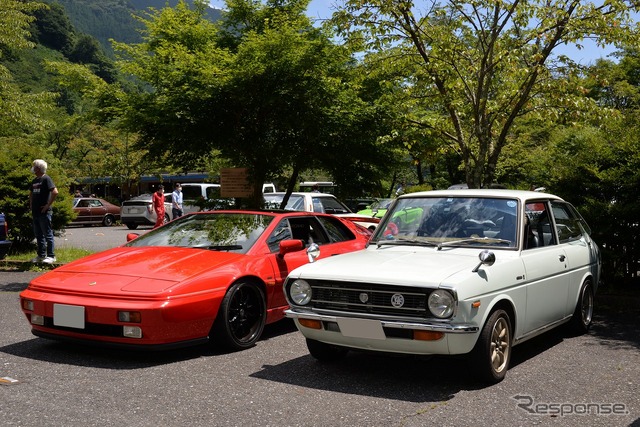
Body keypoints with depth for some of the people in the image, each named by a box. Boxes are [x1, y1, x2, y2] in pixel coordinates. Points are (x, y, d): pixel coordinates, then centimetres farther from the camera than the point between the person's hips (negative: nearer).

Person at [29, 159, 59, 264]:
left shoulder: (46, 179, -9)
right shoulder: (34, 181, 15)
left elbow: (55, 192, -20)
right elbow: (31, 194, 29)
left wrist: (48, 205, -17)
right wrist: (31, 206, 16)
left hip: (44, 212, -8)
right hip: (35, 212, 8)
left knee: (48, 234, -4)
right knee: (38, 235, 12)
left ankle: (51, 256, 0)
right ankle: (41, 255, 20)